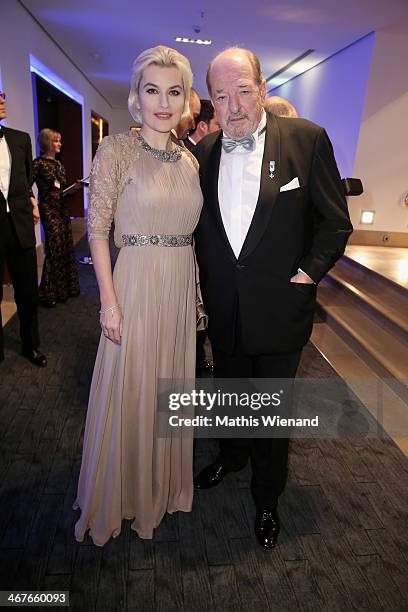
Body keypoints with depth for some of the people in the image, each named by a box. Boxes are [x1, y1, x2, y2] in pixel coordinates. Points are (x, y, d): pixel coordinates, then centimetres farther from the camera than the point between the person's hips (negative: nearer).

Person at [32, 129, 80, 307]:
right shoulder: (39, 163, -7)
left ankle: (65, 288, 22)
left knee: (67, 247, 9)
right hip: (49, 210, -7)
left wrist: (74, 187, 3)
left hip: (62, 209, 8)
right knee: (55, 249, -7)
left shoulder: (58, 164, 15)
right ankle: (48, 294, 5)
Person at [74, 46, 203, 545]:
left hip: (182, 290, 5)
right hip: (137, 287, -5)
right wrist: (109, 301, -14)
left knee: (169, 387, 18)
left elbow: (188, 228, 11)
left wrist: (194, 285, 6)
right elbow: (97, 229, -10)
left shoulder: (189, 160, 8)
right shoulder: (116, 150, -7)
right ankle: (123, 492, 34)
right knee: (130, 391, 7)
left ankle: (162, 482, 43)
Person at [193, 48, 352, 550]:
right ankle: (232, 456, 52)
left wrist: (310, 271, -13)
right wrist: (208, 277, 4)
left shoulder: (307, 139, -8)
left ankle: (267, 499, 37)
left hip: (279, 308, -3)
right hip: (223, 308, 4)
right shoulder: (204, 153, 2)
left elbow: (336, 221, -5)